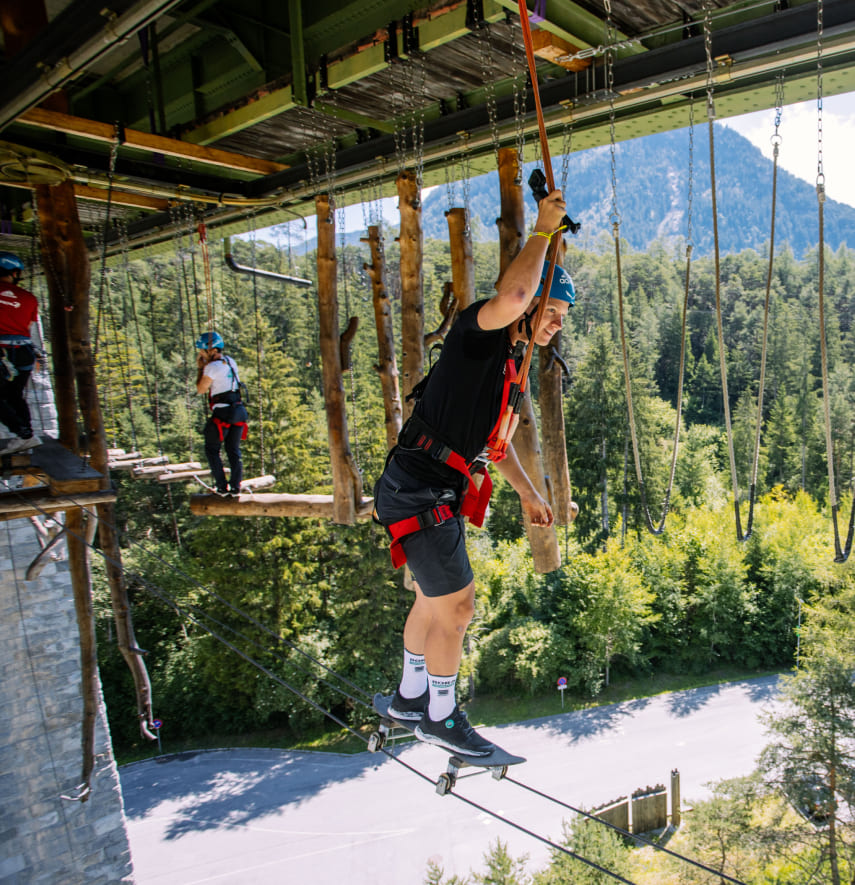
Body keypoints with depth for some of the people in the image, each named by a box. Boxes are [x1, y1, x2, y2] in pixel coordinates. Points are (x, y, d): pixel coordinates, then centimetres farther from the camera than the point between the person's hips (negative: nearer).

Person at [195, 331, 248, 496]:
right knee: (234, 450, 13)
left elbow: (201, 389, -2)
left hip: (222, 412, -7)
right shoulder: (230, 361, 13)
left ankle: (222, 487, 4)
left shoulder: (212, 367, -11)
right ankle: (236, 487, 9)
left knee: (212, 450, 8)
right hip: (239, 410, 7)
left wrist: (200, 368, 5)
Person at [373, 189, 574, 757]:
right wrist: (543, 231, -21)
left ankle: (411, 695, 41)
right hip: (419, 493, -10)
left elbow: (492, 438, 26)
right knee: (457, 606, -1)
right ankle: (440, 717, 20)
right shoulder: (477, 333, -12)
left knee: (433, 599, 22)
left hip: (440, 494, 10)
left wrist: (528, 493, 29)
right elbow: (511, 297, -37)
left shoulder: (510, 363, 16)